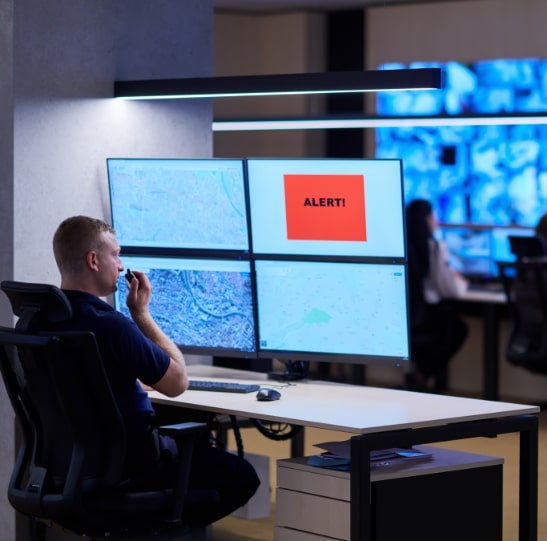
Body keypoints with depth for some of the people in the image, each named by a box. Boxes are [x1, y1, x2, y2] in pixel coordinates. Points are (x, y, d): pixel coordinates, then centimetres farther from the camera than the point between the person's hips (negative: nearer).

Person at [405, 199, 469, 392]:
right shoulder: (434, 247, -11)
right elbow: (453, 290, -8)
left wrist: (450, 277, 31)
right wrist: (461, 282, 15)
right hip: (417, 321, -5)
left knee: (444, 317, 32)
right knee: (457, 327, 27)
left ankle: (418, 370, 28)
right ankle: (422, 375, 24)